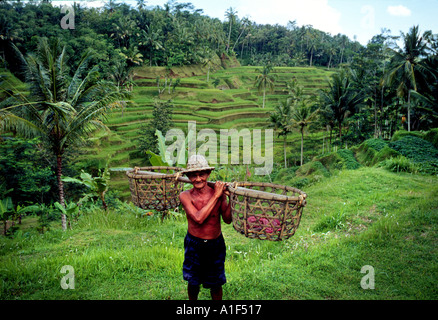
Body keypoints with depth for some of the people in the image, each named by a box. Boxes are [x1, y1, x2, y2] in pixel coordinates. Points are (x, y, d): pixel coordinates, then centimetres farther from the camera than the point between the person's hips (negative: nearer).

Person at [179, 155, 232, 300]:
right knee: (193, 282, 17)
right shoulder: (185, 195, -15)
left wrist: (231, 198, -28)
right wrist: (215, 196, -27)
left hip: (215, 244, 1)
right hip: (194, 244, 0)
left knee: (215, 284, 16)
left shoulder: (218, 192, -12)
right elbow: (198, 218, -28)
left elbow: (227, 219, -14)